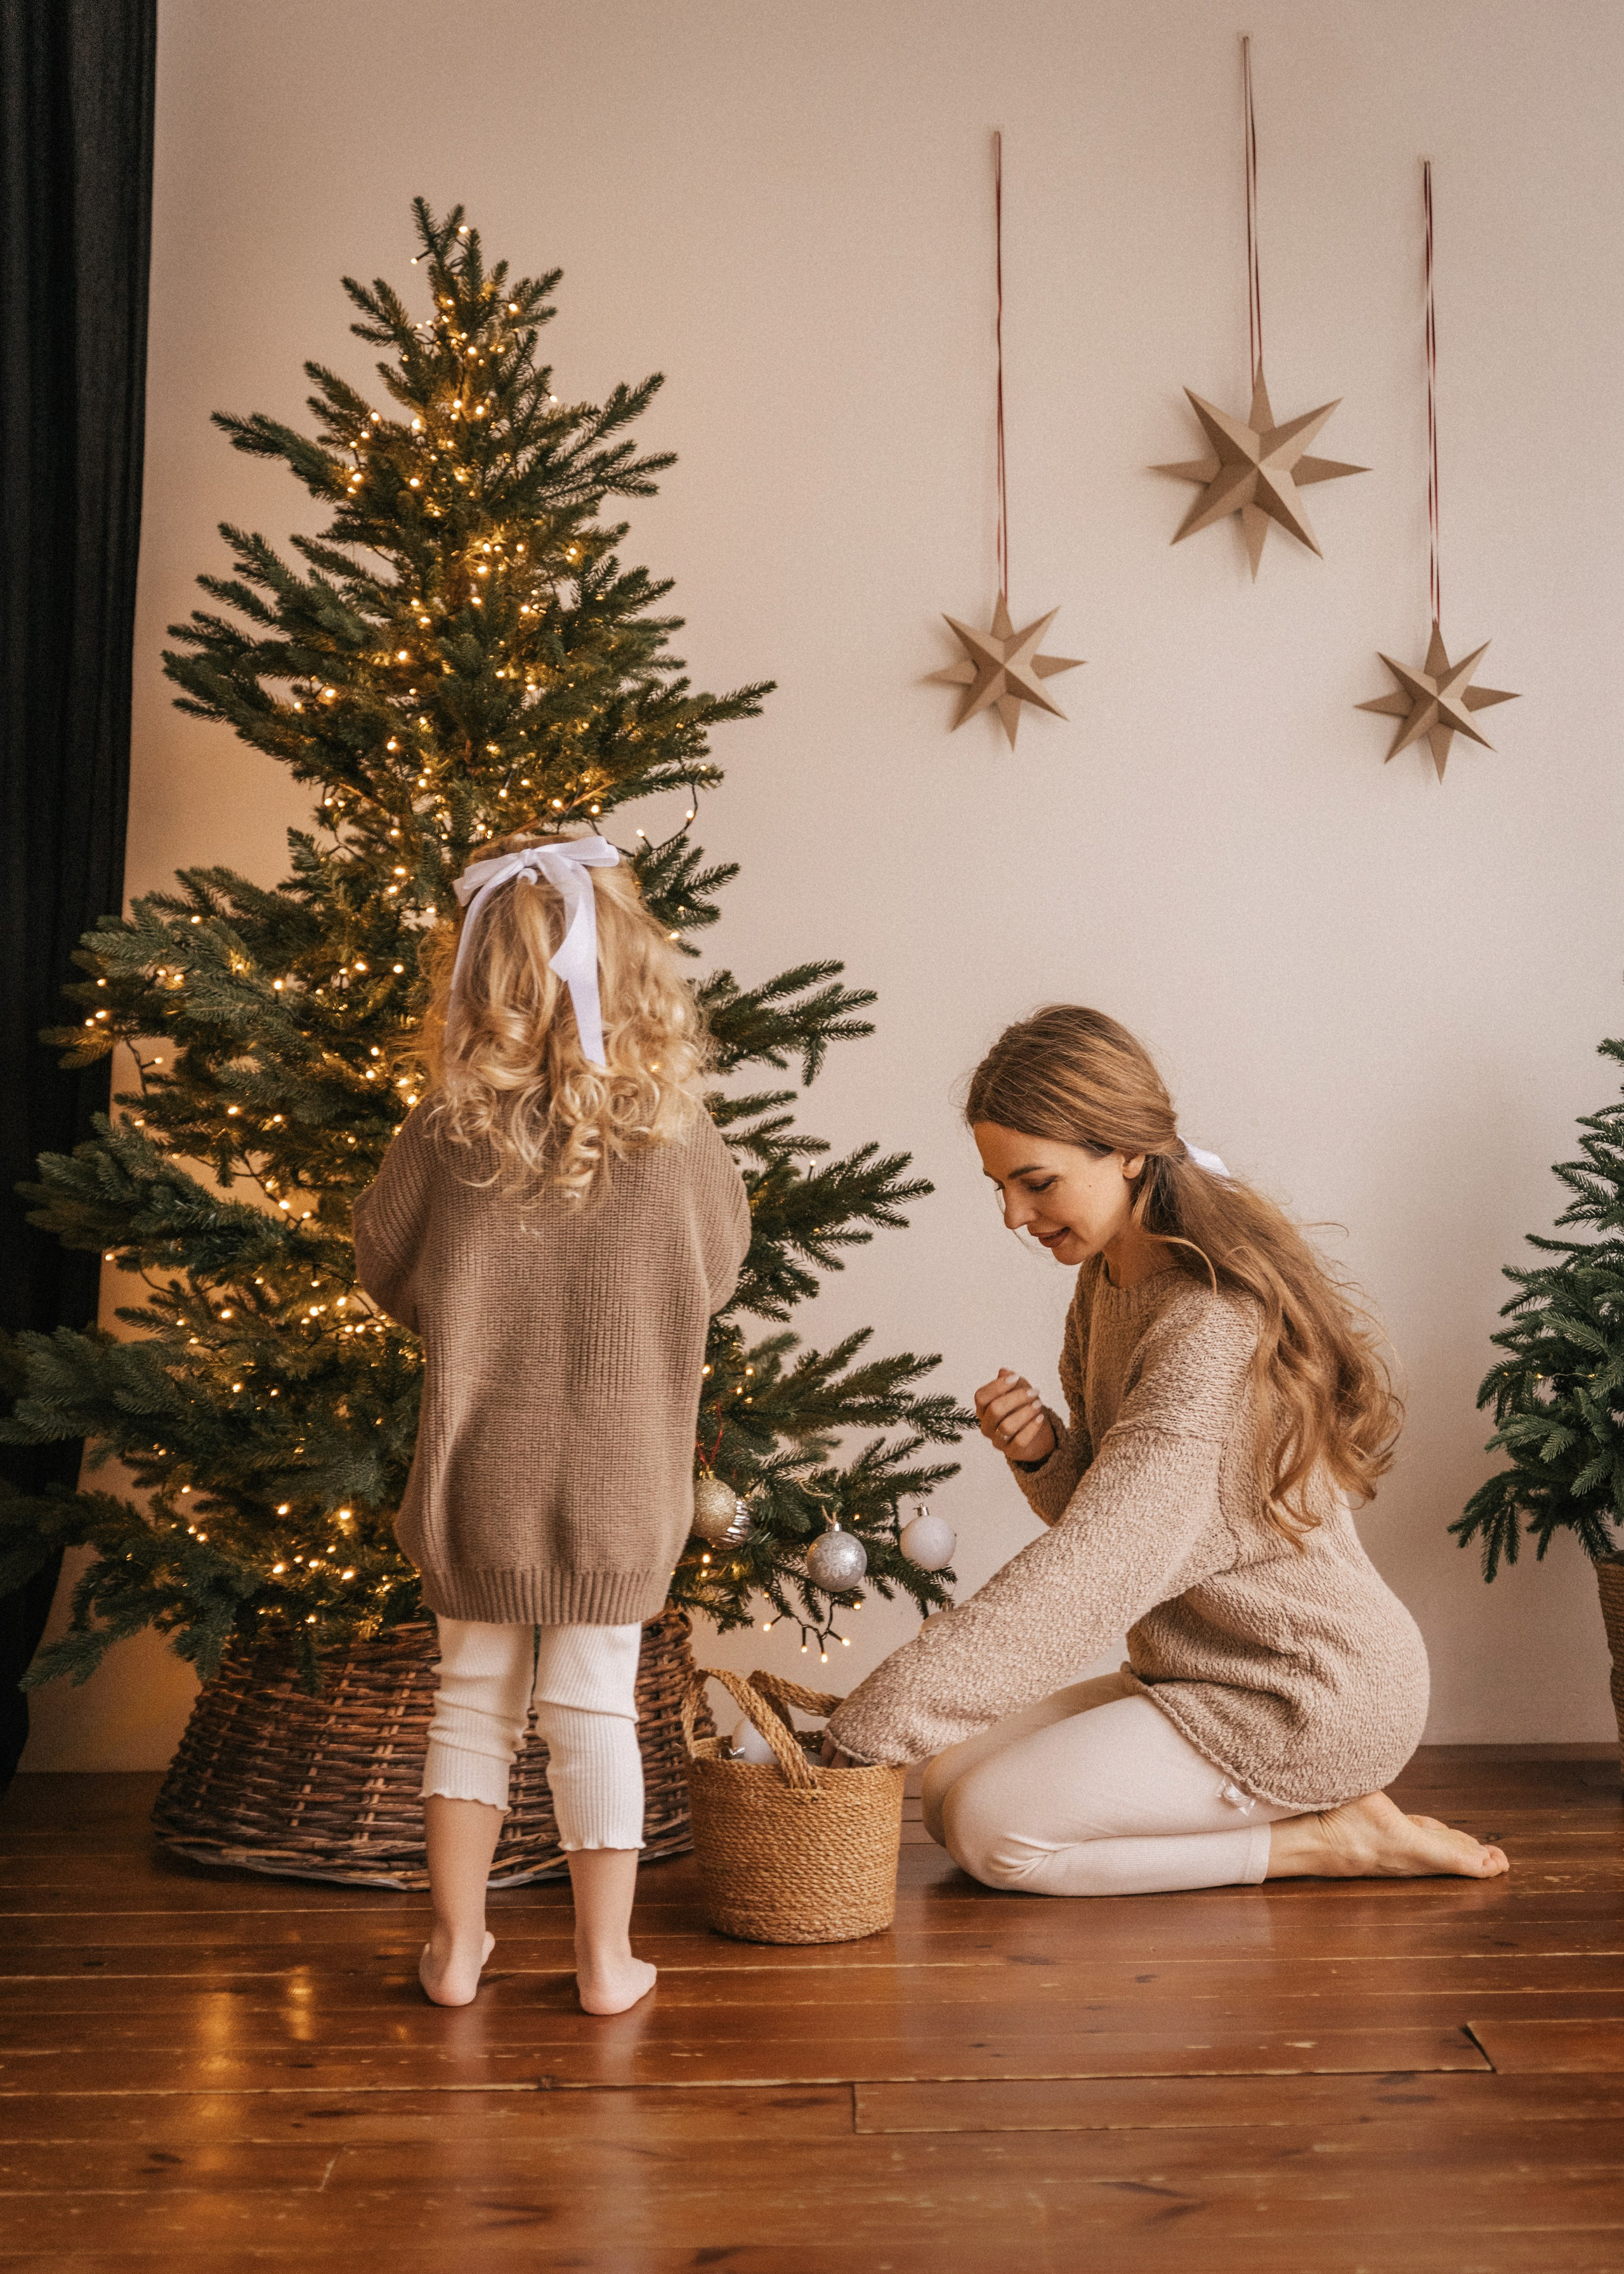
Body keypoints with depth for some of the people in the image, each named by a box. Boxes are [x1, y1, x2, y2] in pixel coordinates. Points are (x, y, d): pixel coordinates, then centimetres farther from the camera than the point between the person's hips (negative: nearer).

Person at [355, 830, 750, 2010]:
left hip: (477, 1480, 1)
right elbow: (716, 1273, 6)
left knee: (475, 1698, 16)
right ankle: (606, 1957, 20)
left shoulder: (445, 1136, -13)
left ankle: (457, 1944, 25)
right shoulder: (682, 1140, -12)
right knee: (596, 1710, 11)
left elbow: (384, 1272, 3)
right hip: (623, 1484, 0)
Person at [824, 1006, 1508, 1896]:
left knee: (993, 1828, -14)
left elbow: (1089, 1572, -33)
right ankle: (1314, 1813, 9)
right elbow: (1115, 1511, 11)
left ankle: (1330, 1841, -3)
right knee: (946, 1787, 6)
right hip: (1200, 1676, 10)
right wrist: (1041, 1454, -14)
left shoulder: (1213, 1329, -27)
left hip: (1314, 1698, -10)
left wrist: (864, 1728, -33)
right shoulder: (1107, 1280, 4)